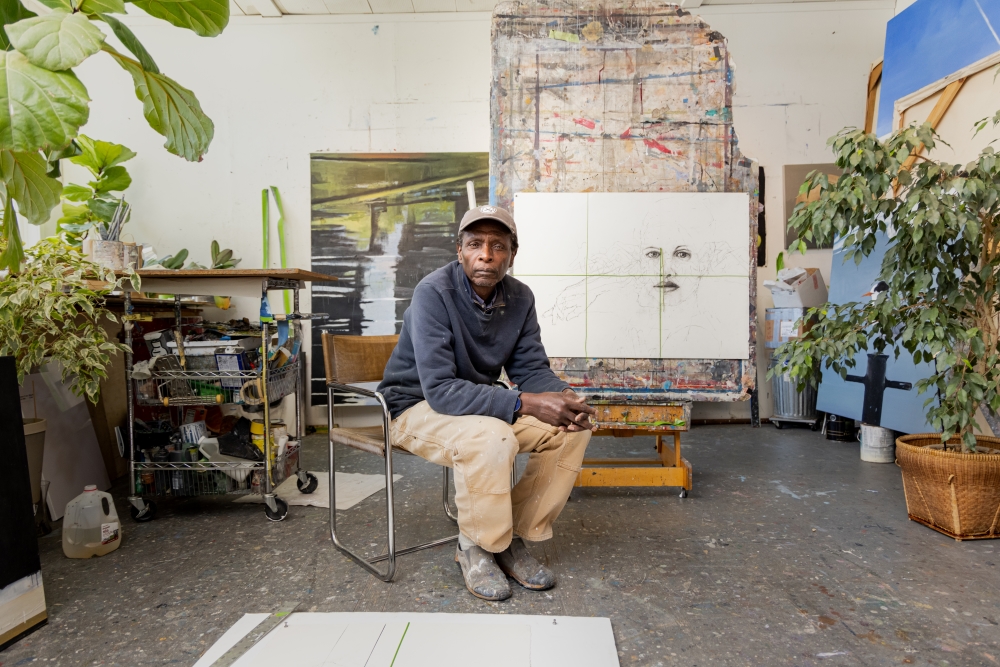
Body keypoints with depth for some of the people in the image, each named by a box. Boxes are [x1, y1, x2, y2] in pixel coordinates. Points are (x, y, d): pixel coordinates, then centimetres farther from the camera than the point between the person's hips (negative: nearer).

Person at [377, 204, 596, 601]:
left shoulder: (519, 298, -4)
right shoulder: (434, 293, -24)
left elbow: (531, 368, -1)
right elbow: (441, 389, -32)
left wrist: (564, 398, -24)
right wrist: (526, 404, -38)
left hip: (480, 402, 7)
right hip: (417, 408, -6)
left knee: (573, 426, -9)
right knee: (491, 437, -36)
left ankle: (516, 537, 3)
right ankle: (476, 547, -8)